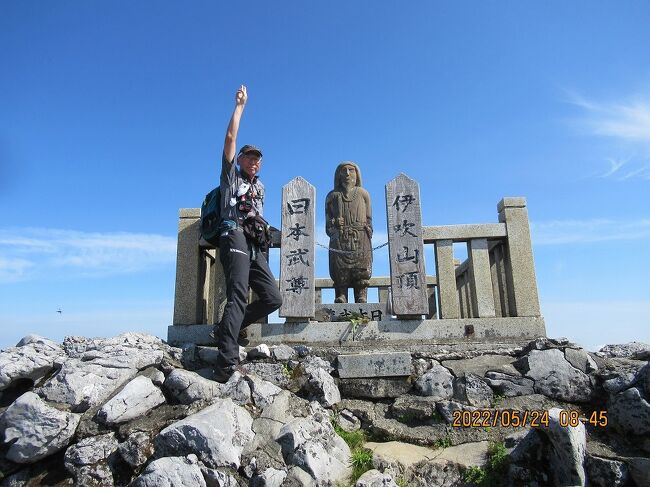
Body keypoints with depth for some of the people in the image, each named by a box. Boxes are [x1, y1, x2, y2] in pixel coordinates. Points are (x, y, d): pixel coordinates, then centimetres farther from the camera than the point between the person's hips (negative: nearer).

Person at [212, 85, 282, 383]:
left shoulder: (260, 187, 31)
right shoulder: (231, 176, 14)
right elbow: (230, 138, 4)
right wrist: (240, 106, 10)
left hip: (255, 246, 7)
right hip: (234, 237, -6)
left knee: (273, 298, -4)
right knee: (238, 296, -22)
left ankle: (227, 329, 9)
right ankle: (226, 364, -26)